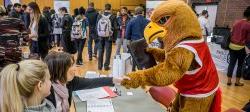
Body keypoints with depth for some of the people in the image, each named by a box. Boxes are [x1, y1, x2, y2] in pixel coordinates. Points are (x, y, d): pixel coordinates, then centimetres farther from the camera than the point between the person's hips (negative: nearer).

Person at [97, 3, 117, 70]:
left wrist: (98, 34, 12)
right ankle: (106, 66, 10)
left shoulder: (99, 16, -3)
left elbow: (97, 26, 1)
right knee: (108, 51, 7)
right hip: (109, 36, -2)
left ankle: (100, 66, 18)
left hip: (101, 36, 3)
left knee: (100, 51, 12)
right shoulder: (113, 17, -11)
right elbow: (115, 27, -8)